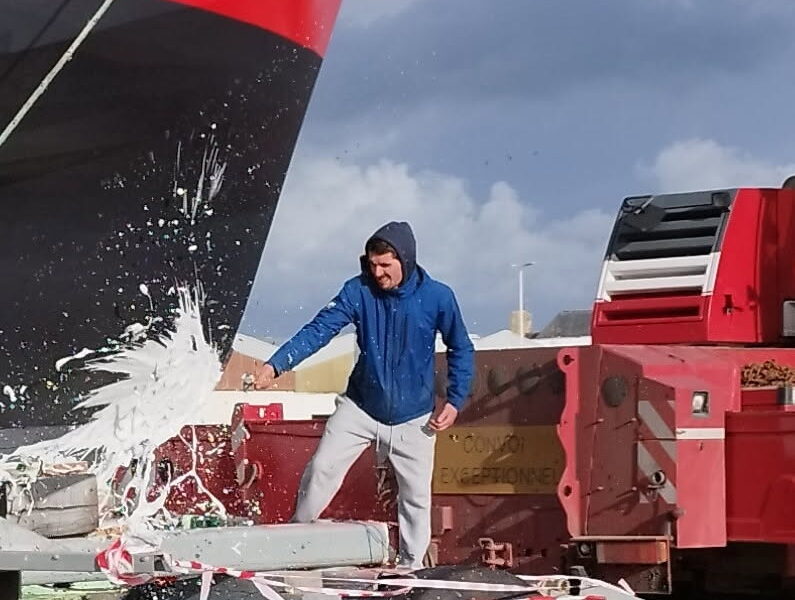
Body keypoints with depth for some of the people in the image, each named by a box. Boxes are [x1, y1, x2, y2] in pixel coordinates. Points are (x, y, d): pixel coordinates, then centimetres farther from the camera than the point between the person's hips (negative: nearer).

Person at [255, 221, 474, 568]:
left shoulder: (437, 297, -14)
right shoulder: (359, 291, -14)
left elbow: (461, 351, -1)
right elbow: (318, 330, -22)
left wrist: (454, 401, -8)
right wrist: (275, 365, -34)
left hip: (413, 418, 0)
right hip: (360, 408, 0)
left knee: (416, 494, 6)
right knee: (321, 469, -9)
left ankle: (411, 567, 21)